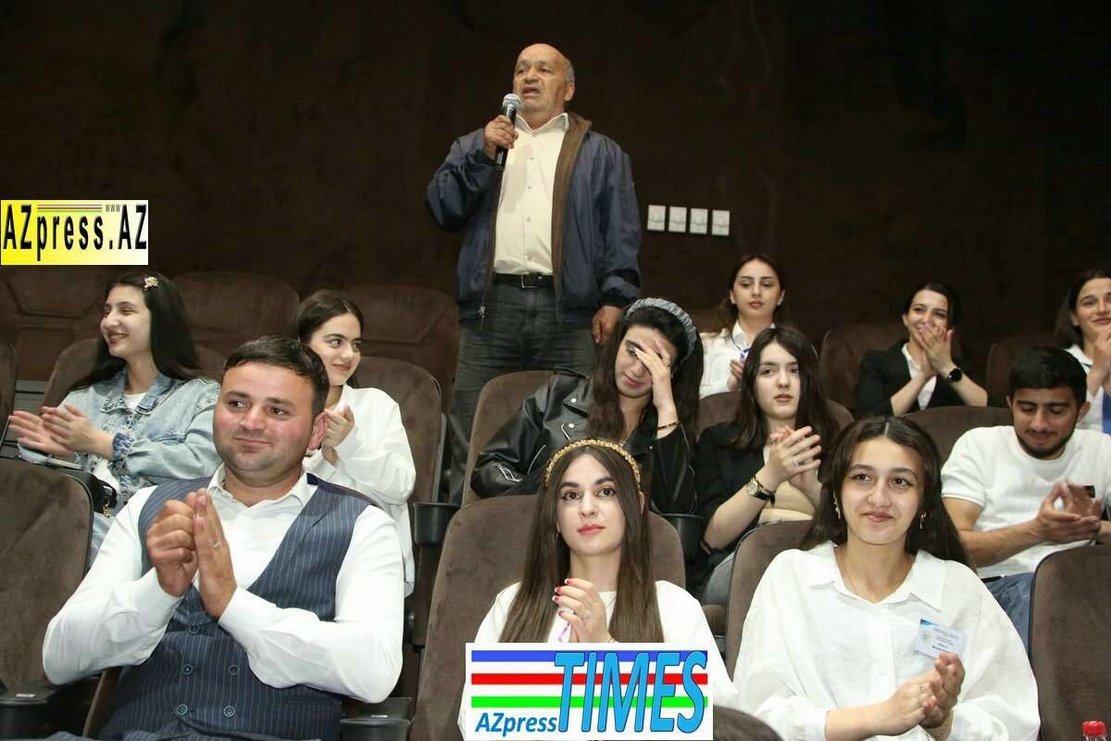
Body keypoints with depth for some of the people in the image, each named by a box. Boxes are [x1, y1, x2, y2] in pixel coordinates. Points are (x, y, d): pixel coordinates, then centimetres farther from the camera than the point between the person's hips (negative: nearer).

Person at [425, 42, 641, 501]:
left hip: (565, 311, -1)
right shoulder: (476, 144, 25)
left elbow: (622, 233, 9)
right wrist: (483, 155, 0)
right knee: (474, 439, -2)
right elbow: (443, 209, 11)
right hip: (492, 305, 2)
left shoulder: (601, 154, 19)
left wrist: (615, 298, -5)